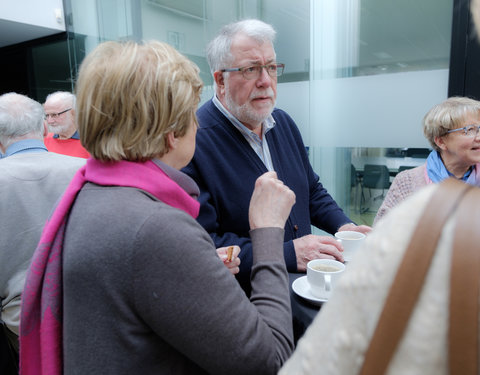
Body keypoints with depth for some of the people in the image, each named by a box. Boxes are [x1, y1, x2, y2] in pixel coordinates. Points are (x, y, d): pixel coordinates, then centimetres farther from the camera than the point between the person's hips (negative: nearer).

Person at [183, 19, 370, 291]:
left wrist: (343, 225, 3)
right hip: (247, 293, -7)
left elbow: (312, 190, 21)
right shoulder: (194, 142, -17)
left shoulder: (284, 123, 10)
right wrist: (287, 254, -23)